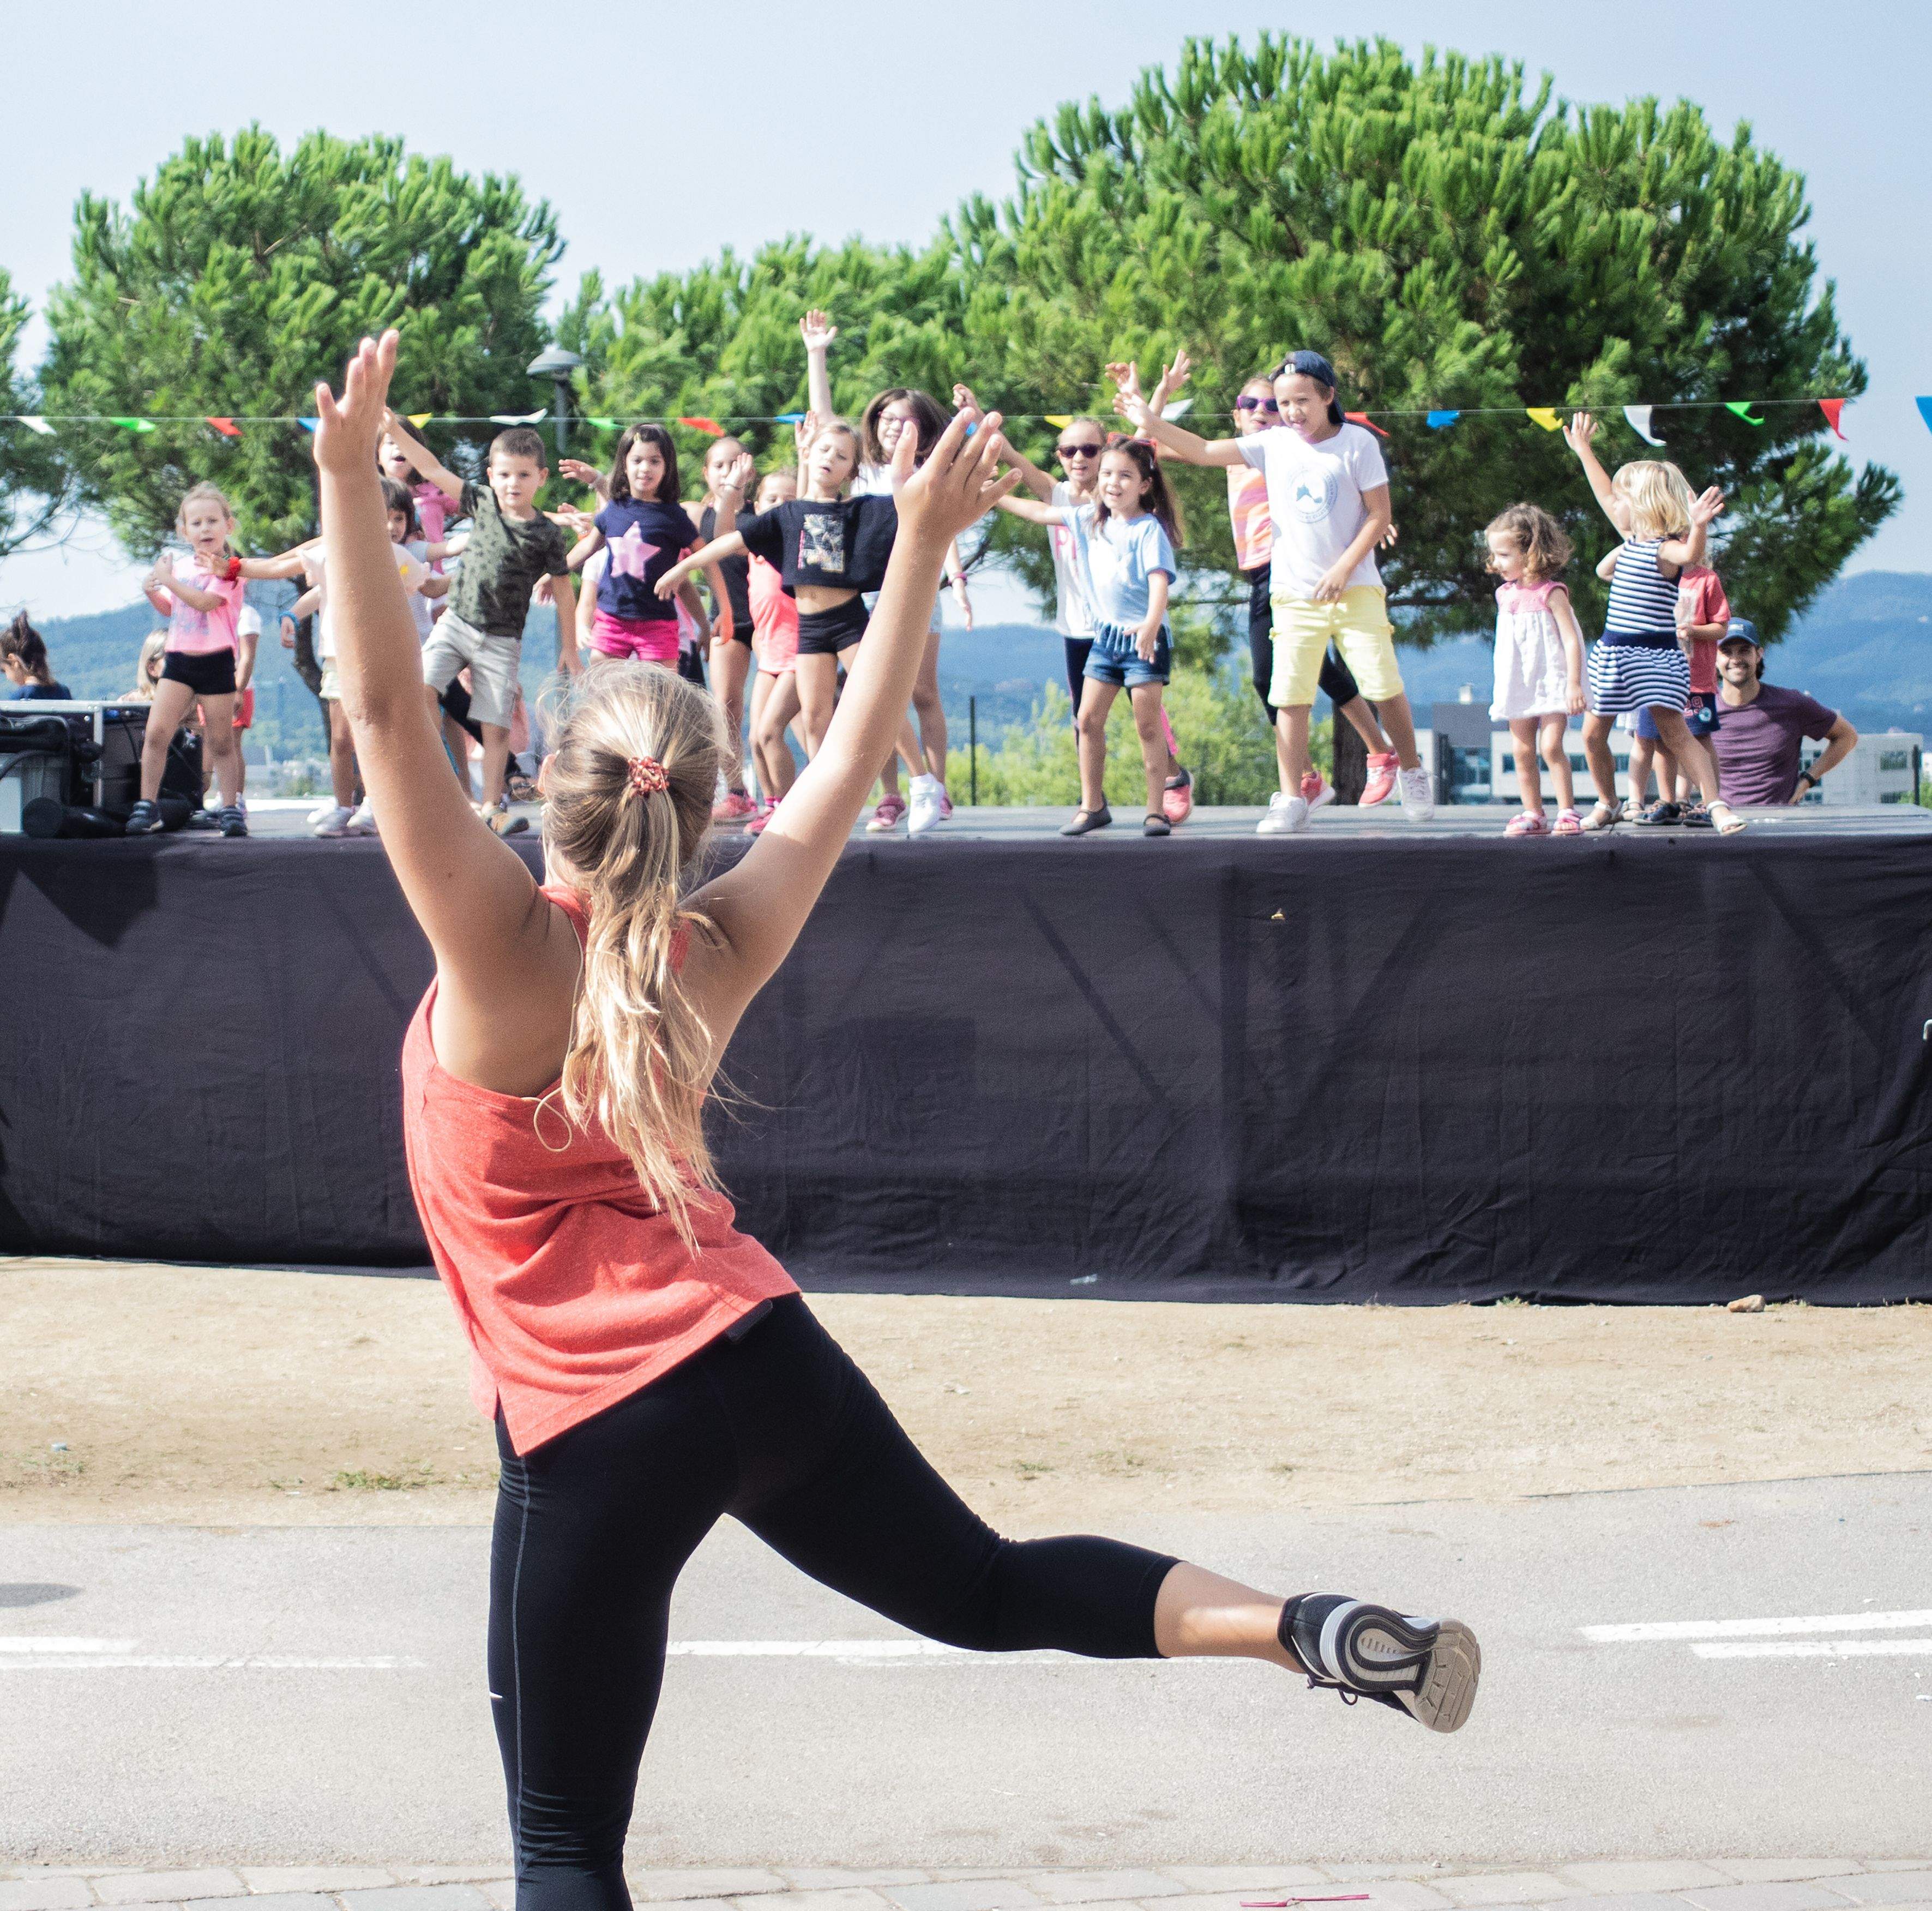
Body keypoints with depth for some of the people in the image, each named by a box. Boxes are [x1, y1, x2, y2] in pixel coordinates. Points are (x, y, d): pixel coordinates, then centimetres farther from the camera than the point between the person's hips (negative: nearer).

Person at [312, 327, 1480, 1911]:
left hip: (594, 1422, -5)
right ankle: (1315, 1631, 4)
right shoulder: (718, 951, 1)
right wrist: (920, 551, 16)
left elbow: (388, 713, -21)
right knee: (984, 1587, 20)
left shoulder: (506, 948, -13)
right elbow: (856, 754, 11)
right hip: (755, 1351, 5)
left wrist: (351, 481, -25)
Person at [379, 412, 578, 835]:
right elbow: (434, 470, 2)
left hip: (501, 640, -2)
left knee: (497, 728, -2)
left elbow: (563, 593, 2)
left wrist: (568, 649, 3)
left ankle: (491, 807, 9)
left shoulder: (547, 535, -4)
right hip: (457, 622, 2)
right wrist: (396, 431, -4)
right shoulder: (482, 504, 3)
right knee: (422, 687, -20)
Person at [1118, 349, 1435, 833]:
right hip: (1294, 593, 2)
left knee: (1384, 687, -2)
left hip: (1355, 589, -2)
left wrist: (1342, 570, -14)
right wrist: (1151, 422, -15)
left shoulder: (1358, 443, -4)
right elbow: (1205, 452, -3)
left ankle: (1411, 774, 21)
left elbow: (1379, 516, -4)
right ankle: (1291, 800, 1)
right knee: (1289, 696, -5)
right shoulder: (1274, 444, 3)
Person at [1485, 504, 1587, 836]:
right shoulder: (1505, 594, 10)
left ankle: (1567, 813, -11)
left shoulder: (1551, 593, -10)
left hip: (1551, 683, -7)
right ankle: (1532, 815, 9)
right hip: (1518, 689, 7)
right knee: (1522, 751, 3)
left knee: (1551, 746, -15)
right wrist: (1501, 689, 20)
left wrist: (1574, 684, -20)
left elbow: (1571, 640, -13)